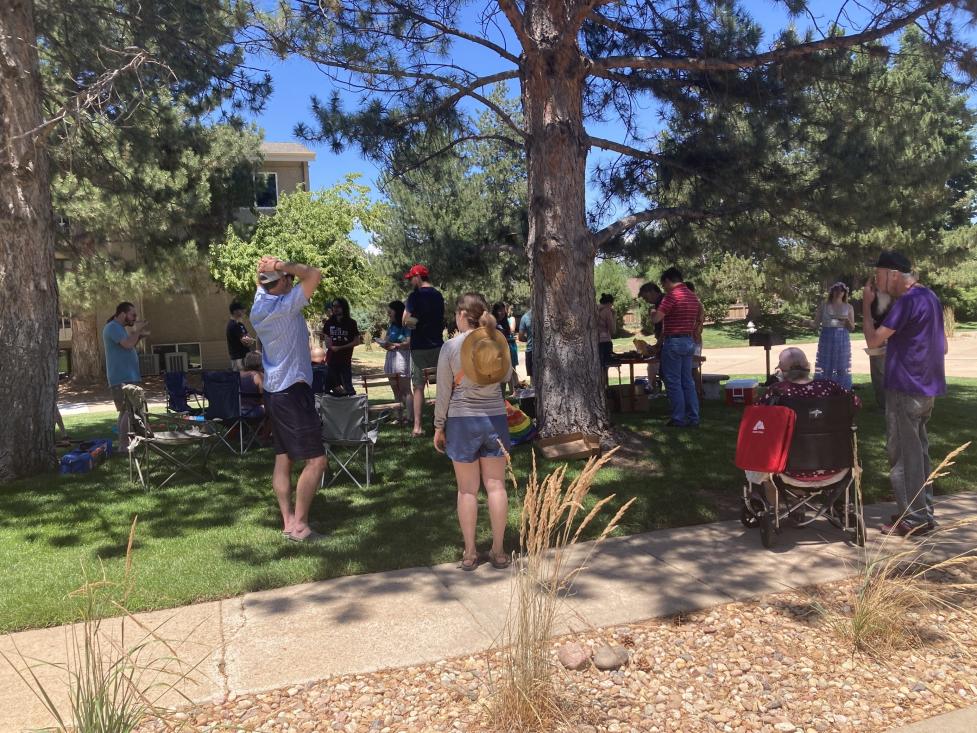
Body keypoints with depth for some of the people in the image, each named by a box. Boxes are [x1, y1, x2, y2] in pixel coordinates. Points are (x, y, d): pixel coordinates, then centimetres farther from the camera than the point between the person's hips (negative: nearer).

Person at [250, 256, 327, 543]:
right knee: (316, 459, -6)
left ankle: (288, 522, 13)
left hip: (274, 391, 9)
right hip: (293, 391, -9)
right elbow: (315, 275, -22)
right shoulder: (285, 305, -17)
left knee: (283, 458, 10)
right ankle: (300, 524, -5)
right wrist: (280, 265, -14)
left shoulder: (260, 301, 7)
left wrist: (266, 267, 6)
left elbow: (261, 281, 27)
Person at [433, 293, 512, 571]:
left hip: (462, 421, -2)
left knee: (467, 489, 6)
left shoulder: (451, 347, -8)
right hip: (495, 419, 2)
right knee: (496, 486, 8)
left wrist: (439, 426, 6)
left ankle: (470, 553, 14)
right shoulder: (499, 342, 0)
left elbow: (443, 392, -5)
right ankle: (498, 551, 15)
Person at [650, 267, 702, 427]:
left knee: (673, 382, -1)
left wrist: (653, 311, 2)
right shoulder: (693, 296, 12)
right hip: (689, 342, 8)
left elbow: (656, 318, -19)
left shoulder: (672, 296, -15)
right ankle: (693, 418, 13)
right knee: (688, 381, 12)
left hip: (673, 342, -8)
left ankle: (678, 419, 2)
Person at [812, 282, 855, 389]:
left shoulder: (848, 307, 5)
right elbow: (816, 324, 4)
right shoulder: (824, 306, 3)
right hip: (826, 339, 0)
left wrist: (847, 320, -15)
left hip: (842, 340, 1)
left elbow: (852, 327, 4)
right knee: (825, 367, 0)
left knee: (842, 367, 1)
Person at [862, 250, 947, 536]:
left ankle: (913, 519, 3)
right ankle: (923, 510, 24)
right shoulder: (930, 296, 13)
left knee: (902, 452, -3)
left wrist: (866, 305, -8)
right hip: (926, 387, 10)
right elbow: (943, 346, 18)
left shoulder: (907, 301, -17)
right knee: (918, 450, 16)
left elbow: (873, 340, -16)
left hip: (905, 388, -10)